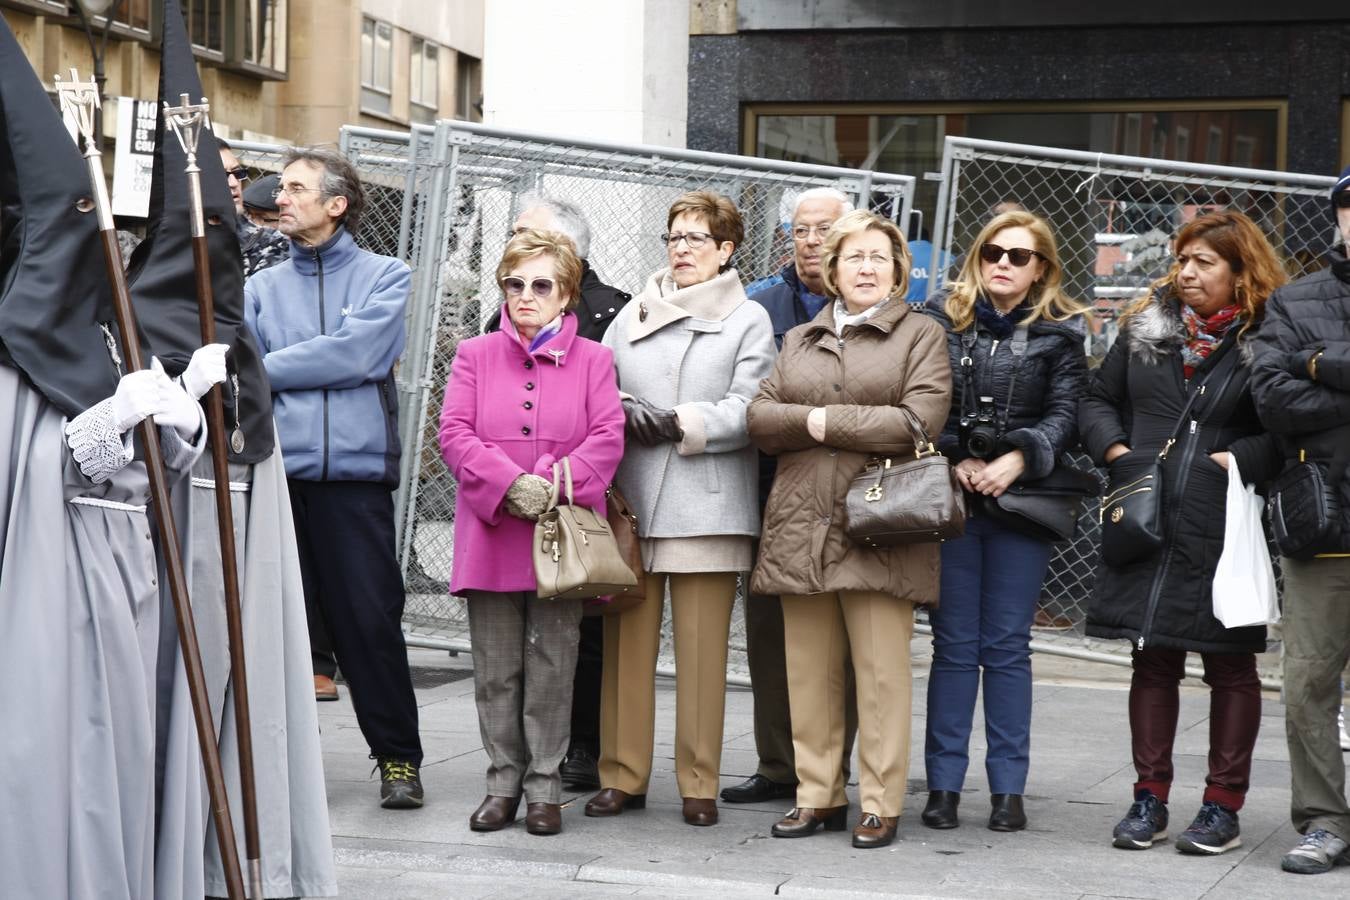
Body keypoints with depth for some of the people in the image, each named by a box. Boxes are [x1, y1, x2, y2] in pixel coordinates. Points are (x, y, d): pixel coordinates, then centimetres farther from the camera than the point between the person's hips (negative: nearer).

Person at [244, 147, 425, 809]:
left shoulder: (385, 277, 7)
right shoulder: (261, 289, 17)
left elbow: (355, 354, -9)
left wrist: (264, 369, -2)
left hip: (355, 473, -3)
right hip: (277, 474, 3)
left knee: (370, 618, -1)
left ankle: (398, 757, 10)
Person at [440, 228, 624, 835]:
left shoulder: (592, 359, 8)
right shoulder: (474, 355, 10)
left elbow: (608, 437, -3)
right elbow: (454, 433, -1)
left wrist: (551, 483, -17)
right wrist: (509, 483, -15)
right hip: (491, 534, 1)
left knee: (552, 668, 2)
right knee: (496, 668, 5)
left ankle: (545, 788, 10)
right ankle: (503, 782, 14)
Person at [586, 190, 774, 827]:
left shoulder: (748, 320, 6)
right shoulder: (631, 315, 17)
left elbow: (747, 412, -6)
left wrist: (675, 424, -12)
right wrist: (626, 417, -7)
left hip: (707, 506, -3)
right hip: (630, 500, 3)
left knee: (702, 649, -2)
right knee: (627, 643, 3)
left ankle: (699, 784, 6)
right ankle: (623, 775, 11)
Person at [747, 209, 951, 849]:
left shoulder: (921, 336, 6)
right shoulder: (799, 340, 20)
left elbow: (918, 421, -9)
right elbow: (759, 418, 9)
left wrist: (826, 422, -7)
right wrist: (809, 421, -10)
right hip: (802, 525, 4)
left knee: (881, 671, -3)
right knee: (809, 671, 7)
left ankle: (880, 805, 4)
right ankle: (818, 796, 16)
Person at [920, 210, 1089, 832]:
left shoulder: (1059, 333, 5)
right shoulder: (942, 318, 6)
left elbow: (1064, 414, -1)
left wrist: (1018, 460, -16)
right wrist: (955, 460, -11)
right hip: (950, 496, 0)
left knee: (1008, 646, 3)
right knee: (953, 644, 4)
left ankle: (1008, 788, 8)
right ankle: (943, 784, 8)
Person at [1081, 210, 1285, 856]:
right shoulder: (1145, 329, 11)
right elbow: (1099, 399, 18)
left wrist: (1239, 460, -16)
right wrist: (1115, 450, 3)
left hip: (1225, 529, -4)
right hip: (1146, 524, 4)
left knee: (1230, 664, 6)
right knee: (1152, 659, 8)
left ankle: (1223, 806, 15)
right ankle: (1150, 798, 17)